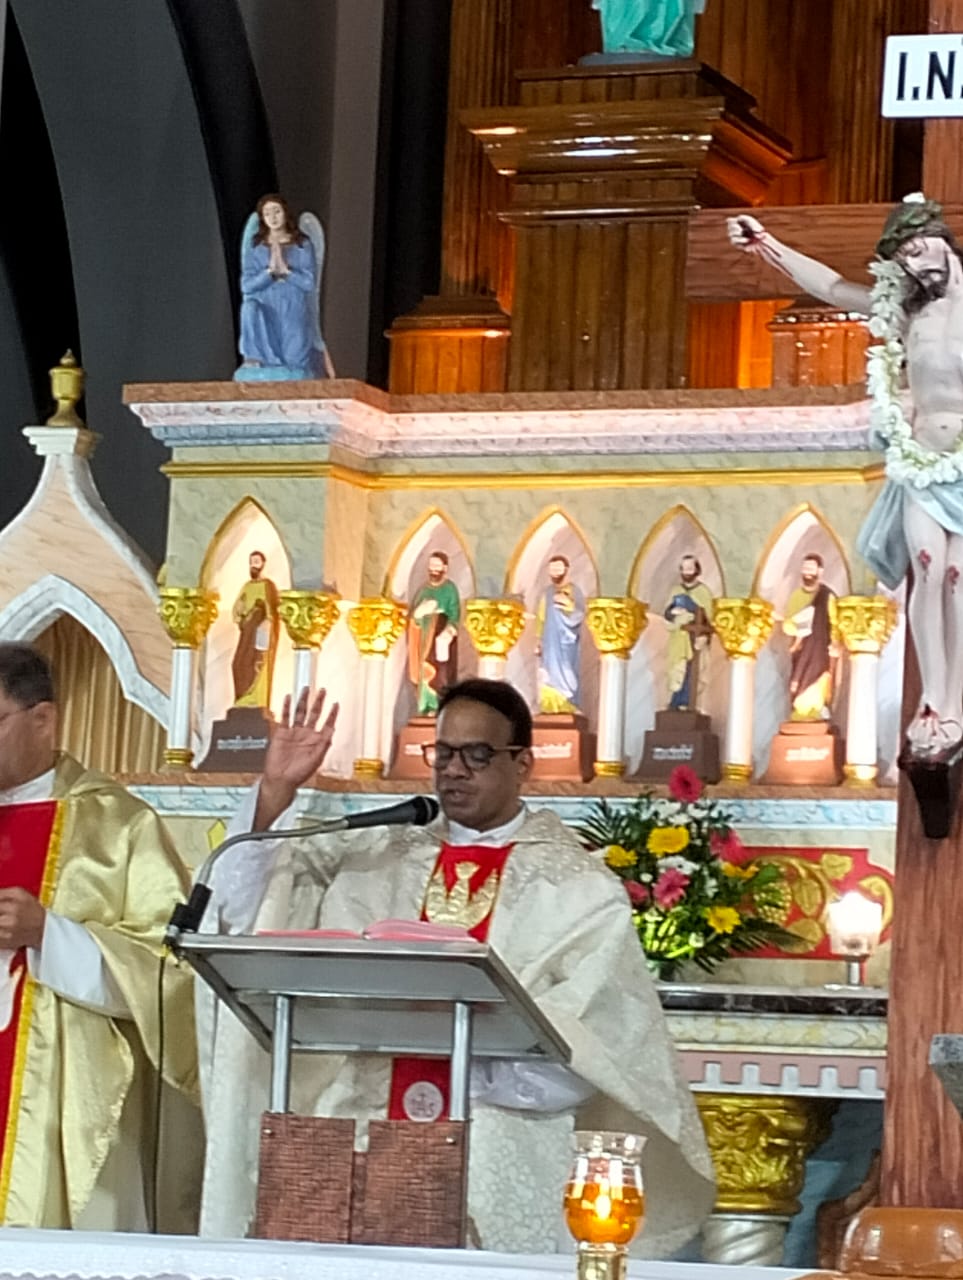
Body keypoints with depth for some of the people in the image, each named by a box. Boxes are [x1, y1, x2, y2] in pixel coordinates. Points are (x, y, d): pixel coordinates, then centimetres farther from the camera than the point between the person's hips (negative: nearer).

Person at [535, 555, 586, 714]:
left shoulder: (574, 591, 2)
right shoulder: (547, 593, 13)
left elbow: (580, 614, -5)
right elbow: (540, 618, 12)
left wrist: (568, 605, -22)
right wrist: (538, 642, 7)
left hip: (567, 640, -3)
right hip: (550, 640, 3)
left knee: (566, 672, -6)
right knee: (550, 673, -2)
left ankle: (567, 706, -4)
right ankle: (551, 706, -2)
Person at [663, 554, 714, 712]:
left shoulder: (703, 591, 0)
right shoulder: (676, 590, 14)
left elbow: (708, 619, -3)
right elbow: (667, 614, 13)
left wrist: (703, 637, -15)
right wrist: (672, 611, -11)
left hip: (696, 639, -4)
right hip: (678, 639, 4)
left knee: (694, 674, -7)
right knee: (677, 673, -1)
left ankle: (691, 705, -6)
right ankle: (675, 704, 0)